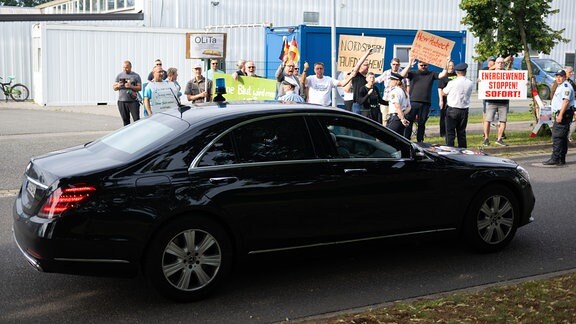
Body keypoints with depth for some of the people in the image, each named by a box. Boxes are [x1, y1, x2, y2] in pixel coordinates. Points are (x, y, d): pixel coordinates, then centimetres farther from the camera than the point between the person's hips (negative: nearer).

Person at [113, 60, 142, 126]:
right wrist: (118, 86, -11)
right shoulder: (119, 75, 11)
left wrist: (131, 86, -17)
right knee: (125, 120, 7)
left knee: (136, 119, -7)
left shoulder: (136, 76, 4)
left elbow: (139, 88, -2)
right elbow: (114, 88, 12)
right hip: (122, 101, 3)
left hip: (133, 101, -3)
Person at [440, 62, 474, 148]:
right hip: (464, 110, 4)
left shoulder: (452, 83, -12)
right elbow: (468, 94, 9)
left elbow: (443, 93, 0)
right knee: (462, 131, 12)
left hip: (452, 109, -4)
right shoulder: (470, 83, -2)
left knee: (450, 131, 1)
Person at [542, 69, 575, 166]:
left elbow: (566, 101, -22)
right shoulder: (560, 87, 22)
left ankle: (555, 159, -14)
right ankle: (561, 159, 16)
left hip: (564, 114, -11)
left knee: (557, 136, -13)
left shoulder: (566, 86, -12)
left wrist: (560, 115, -27)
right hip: (560, 114, 11)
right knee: (562, 137, 12)